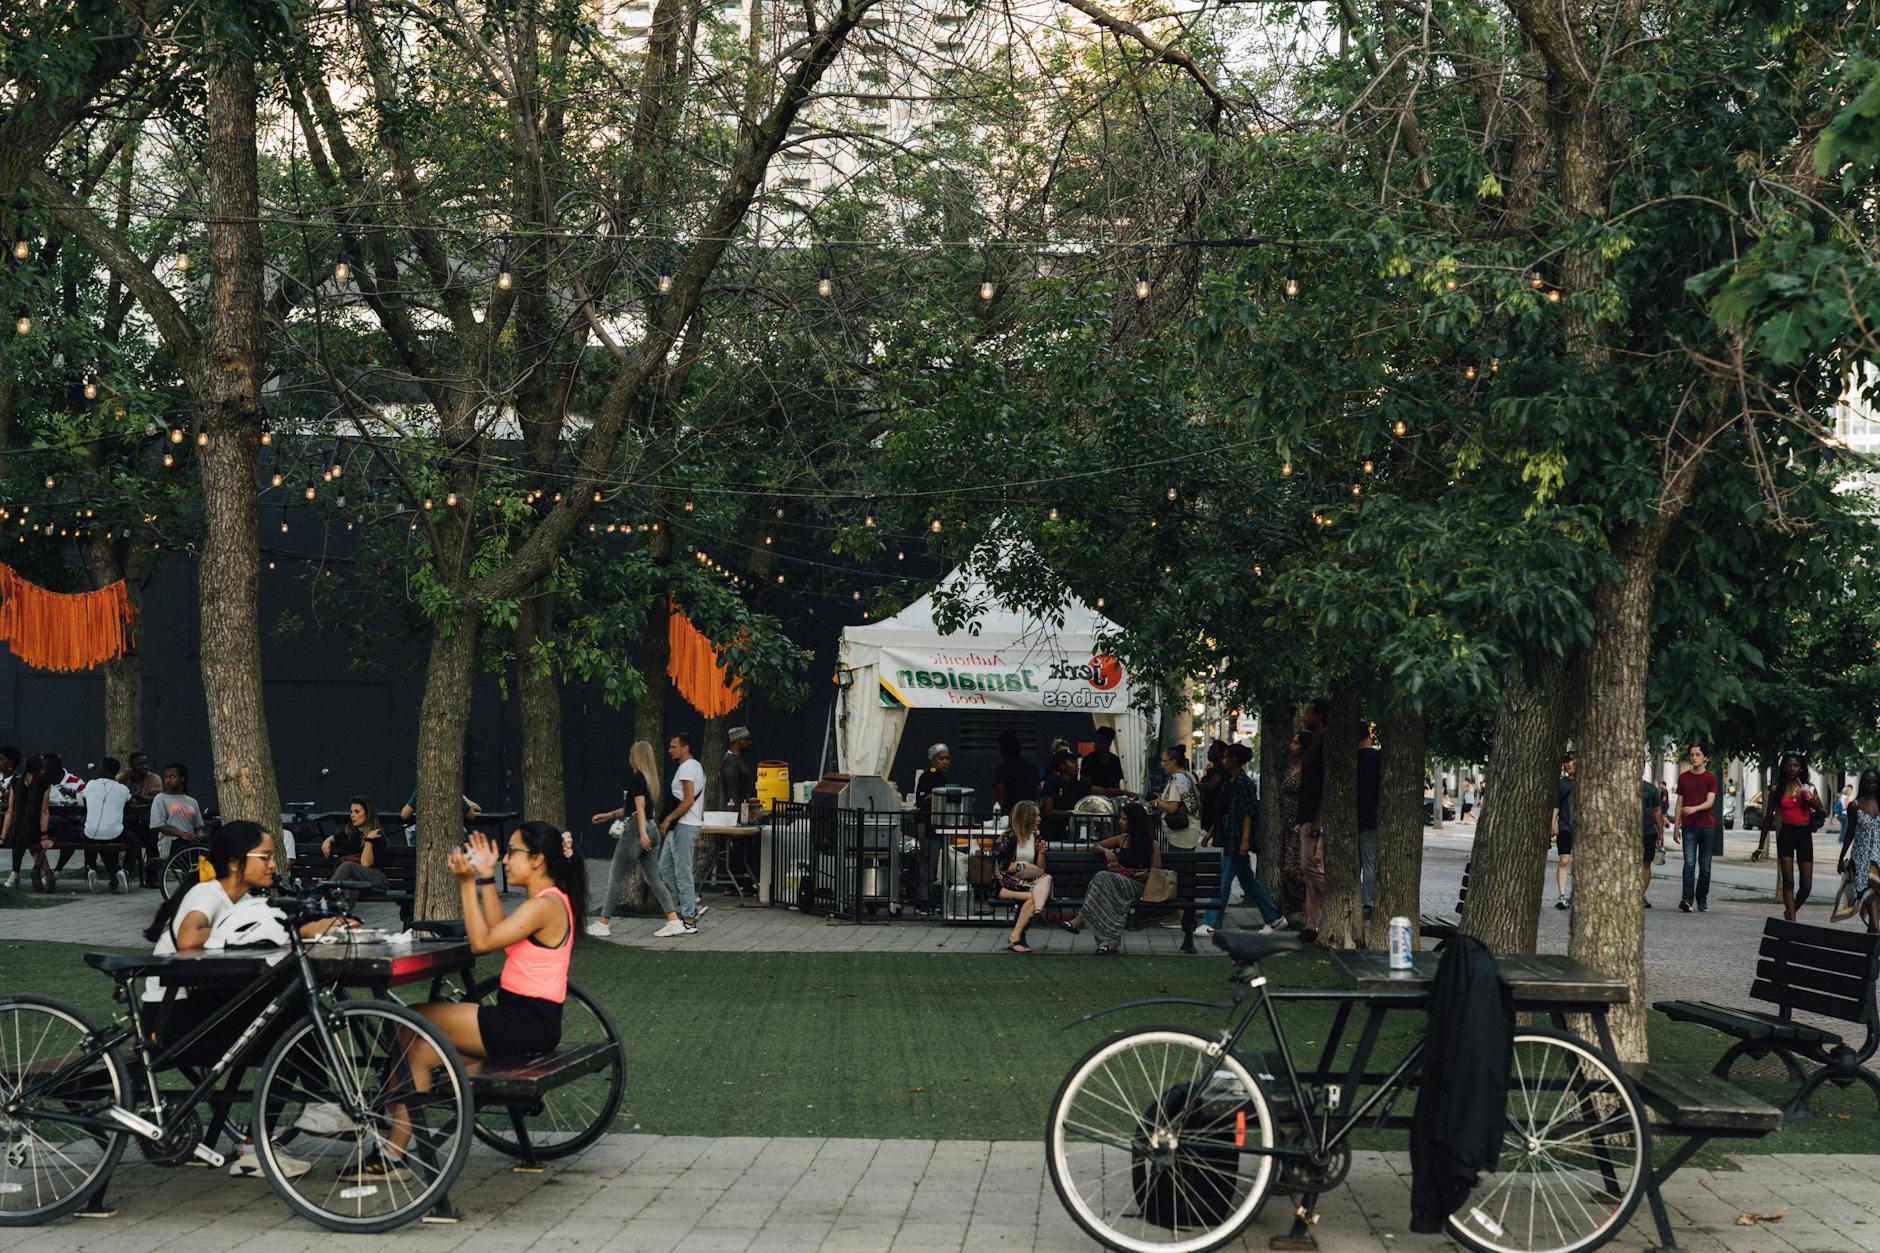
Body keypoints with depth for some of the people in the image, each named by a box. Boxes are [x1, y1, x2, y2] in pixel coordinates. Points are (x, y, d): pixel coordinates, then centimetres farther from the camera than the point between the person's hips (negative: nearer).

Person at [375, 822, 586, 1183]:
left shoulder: (544, 905, -17)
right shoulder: (549, 901, 15)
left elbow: (481, 942, -20)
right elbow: (496, 932, 14)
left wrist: (468, 884, -16)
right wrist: (486, 878, 12)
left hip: (524, 1025, -10)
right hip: (528, 1021, 10)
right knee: (420, 1048, 6)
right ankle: (393, 1152, 4)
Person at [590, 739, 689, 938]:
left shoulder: (636, 778, -11)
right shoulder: (650, 779, 15)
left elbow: (639, 805, -22)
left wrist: (642, 832, -29)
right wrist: (609, 815, 30)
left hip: (635, 830, -8)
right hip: (652, 829, 8)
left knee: (616, 877, 2)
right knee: (654, 879, 8)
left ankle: (603, 924, 7)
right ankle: (674, 921, -1)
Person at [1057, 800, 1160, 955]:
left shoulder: (1152, 845, 3)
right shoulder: (1122, 838, 20)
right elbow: (1098, 845, 31)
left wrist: (1131, 872, -10)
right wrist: (1106, 851, 7)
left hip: (1137, 885, -5)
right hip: (1118, 881, 5)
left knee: (1102, 878, -32)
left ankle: (1079, 921, -37)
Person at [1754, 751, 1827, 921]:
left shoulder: (1809, 788, 6)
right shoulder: (1777, 790, 4)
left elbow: (1824, 815, 9)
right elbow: (1768, 819, 11)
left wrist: (1814, 804, -13)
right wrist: (1761, 847, 13)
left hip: (1804, 835, 1)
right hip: (1786, 835, -1)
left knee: (1806, 885, 2)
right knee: (1788, 881, -9)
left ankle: (1791, 911, 28)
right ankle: (1791, 920, -7)